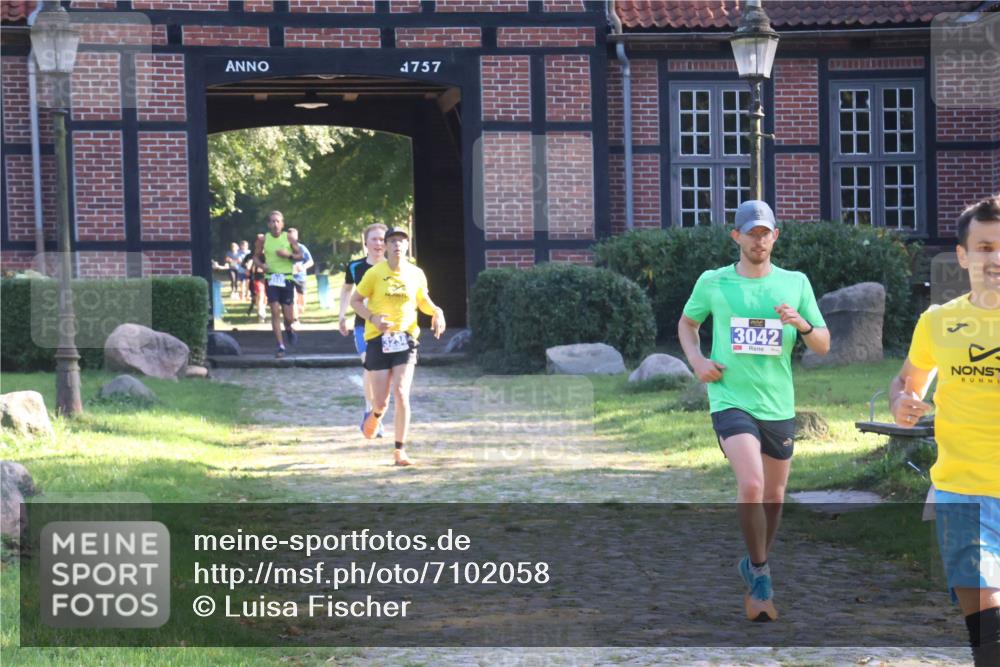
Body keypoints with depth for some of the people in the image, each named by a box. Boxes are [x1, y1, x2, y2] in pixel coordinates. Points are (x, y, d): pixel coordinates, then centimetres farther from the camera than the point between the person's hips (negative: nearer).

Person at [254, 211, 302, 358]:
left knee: (288, 315, 1)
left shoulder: (289, 238, 0)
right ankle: (281, 346, -5)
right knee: (275, 312, -8)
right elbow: (257, 256, 12)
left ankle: (289, 329, 38)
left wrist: (288, 255, -16)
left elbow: (300, 256, 3)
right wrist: (262, 264, -9)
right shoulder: (264, 239, 3)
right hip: (271, 278, 0)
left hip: (287, 278, 0)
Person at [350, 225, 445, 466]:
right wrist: (372, 318, -15)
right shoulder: (375, 273, -6)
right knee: (381, 401, 1)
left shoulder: (416, 274, 2)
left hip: (405, 339, 1)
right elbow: (355, 300, 2)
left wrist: (437, 312, -3)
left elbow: (423, 301, 18)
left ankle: (400, 451, -4)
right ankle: (375, 415, 40)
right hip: (378, 339, -1)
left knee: (401, 395, -12)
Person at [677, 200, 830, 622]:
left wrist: (801, 323, -14)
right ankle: (760, 572, -6)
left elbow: (823, 346, 7)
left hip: (779, 405, 3)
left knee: (774, 496, 12)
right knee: (751, 485, -22)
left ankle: (755, 567, 36)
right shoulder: (712, 282, 2)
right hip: (731, 400, -3)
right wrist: (696, 359, 0)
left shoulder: (795, 283, 5)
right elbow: (687, 323, 19)